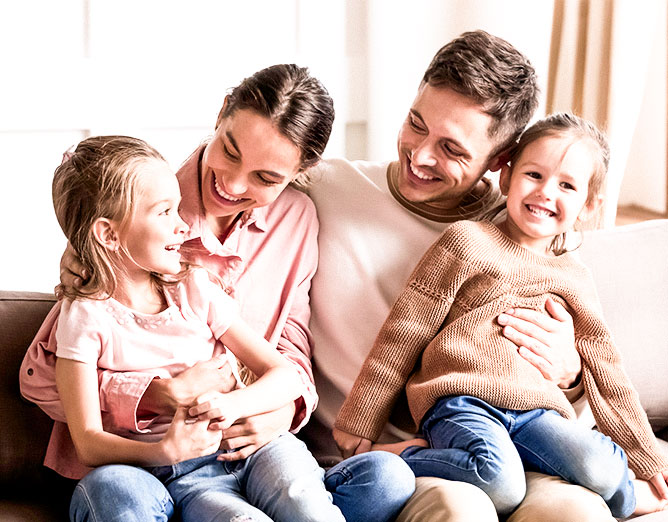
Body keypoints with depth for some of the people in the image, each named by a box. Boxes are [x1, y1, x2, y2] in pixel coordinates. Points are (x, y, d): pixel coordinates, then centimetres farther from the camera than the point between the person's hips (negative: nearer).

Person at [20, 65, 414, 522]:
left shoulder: (296, 220, 7)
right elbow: (41, 377, -5)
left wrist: (287, 407, -10)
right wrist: (162, 395, -19)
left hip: (245, 457, 4)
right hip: (131, 464, -4)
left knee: (387, 478, -25)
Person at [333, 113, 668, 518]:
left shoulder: (575, 279, 20)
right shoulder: (469, 242, 5)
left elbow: (607, 375, 24)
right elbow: (404, 333, 3)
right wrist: (359, 428, 2)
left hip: (536, 413, 4)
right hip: (461, 402, -4)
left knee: (602, 466, -26)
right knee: (500, 482, -35)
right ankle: (398, 459, -13)